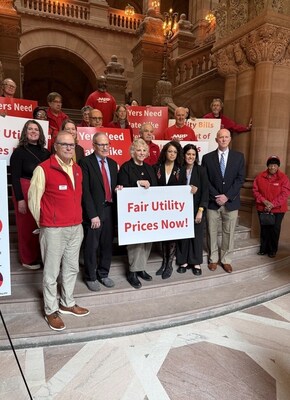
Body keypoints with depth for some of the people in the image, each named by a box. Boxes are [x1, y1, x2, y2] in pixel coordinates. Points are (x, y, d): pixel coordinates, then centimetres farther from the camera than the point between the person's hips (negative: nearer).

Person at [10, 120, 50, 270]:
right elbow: (15, 177, -8)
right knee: (27, 227, 5)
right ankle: (28, 259, 20)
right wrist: (20, 199, -15)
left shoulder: (45, 152, 9)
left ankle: (41, 255, 25)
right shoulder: (19, 152, -3)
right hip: (25, 192, -4)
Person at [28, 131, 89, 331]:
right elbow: (34, 198, -6)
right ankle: (51, 311, 23)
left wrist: (78, 219, 15)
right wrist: (44, 223, 2)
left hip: (76, 228, 7)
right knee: (52, 272, 6)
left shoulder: (77, 169, 10)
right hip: (53, 230, -6)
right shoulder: (43, 169, -11)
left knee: (71, 268, 16)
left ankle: (67, 303, 34)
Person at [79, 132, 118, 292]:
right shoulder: (86, 162, -7)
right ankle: (90, 277, 26)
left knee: (107, 245, 15)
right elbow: (85, 190, -13)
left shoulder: (113, 163, 13)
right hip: (94, 211, -5)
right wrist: (93, 215, -16)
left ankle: (103, 274, 33)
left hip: (110, 210, 6)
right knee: (91, 246, 7)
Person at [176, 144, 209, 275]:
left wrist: (200, 210, -12)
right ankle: (183, 261, 21)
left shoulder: (201, 170, -3)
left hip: (197, 208, -1)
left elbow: (205, 191, -6)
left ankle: (196, 263, 21)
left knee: (197, 235, 6)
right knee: (183, 235, 6)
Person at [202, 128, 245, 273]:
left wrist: (227, 196, -12)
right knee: (212, 232, 8)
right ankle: (213, 259, 24)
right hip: (213, 201, 0)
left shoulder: (238, 156, 4)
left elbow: (240, 179, -3)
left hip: (231, 201, 1)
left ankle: (226, 260, 24)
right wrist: (216, 196, -12)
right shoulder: (207, 157, 2)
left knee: (229, 233, 9)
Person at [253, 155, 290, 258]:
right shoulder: (260, 177, 0)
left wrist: (272, 204, -19)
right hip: (262, 208, 2)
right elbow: (255, 190, 0)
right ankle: (263, 248, 24)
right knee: (264, 229, 11)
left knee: (275, 230, 6)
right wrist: (264, 201, -15)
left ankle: (273, 250, 21)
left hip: (277, 209, -2)